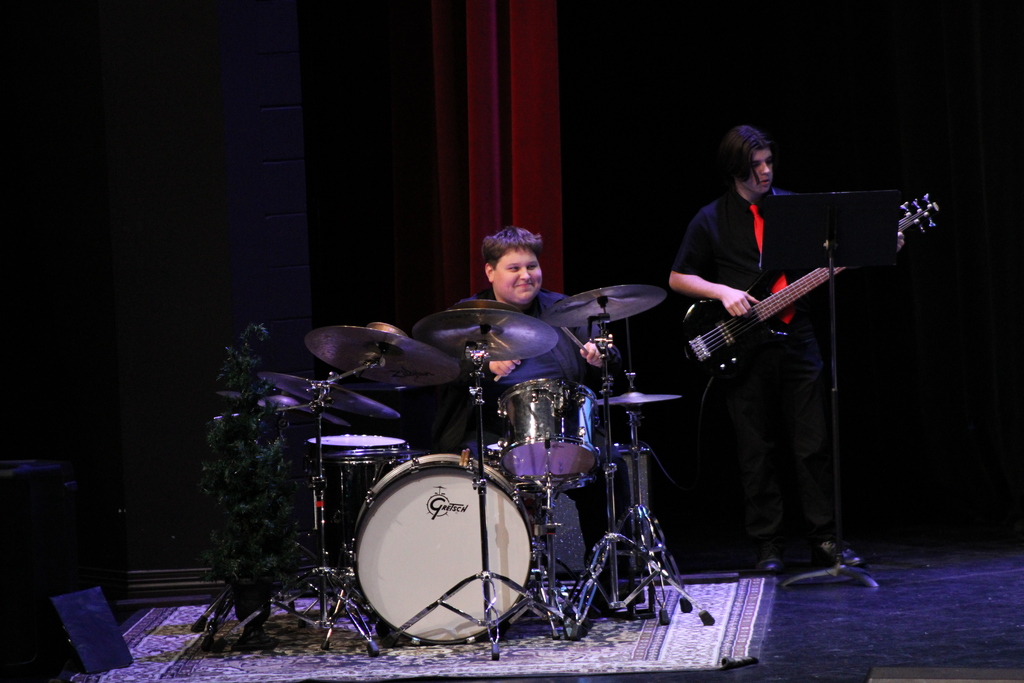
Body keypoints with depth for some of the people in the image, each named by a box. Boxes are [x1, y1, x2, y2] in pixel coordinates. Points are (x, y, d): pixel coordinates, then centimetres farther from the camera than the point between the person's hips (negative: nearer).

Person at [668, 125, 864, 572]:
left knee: (814, 446, 0)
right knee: (757, 453, 2)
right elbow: (677, 279, 5)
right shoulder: (711, 220, 2)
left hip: (796, 340, 2)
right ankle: (768, 547, 8)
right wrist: (722, 292, -10)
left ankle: (824, 540, 7)